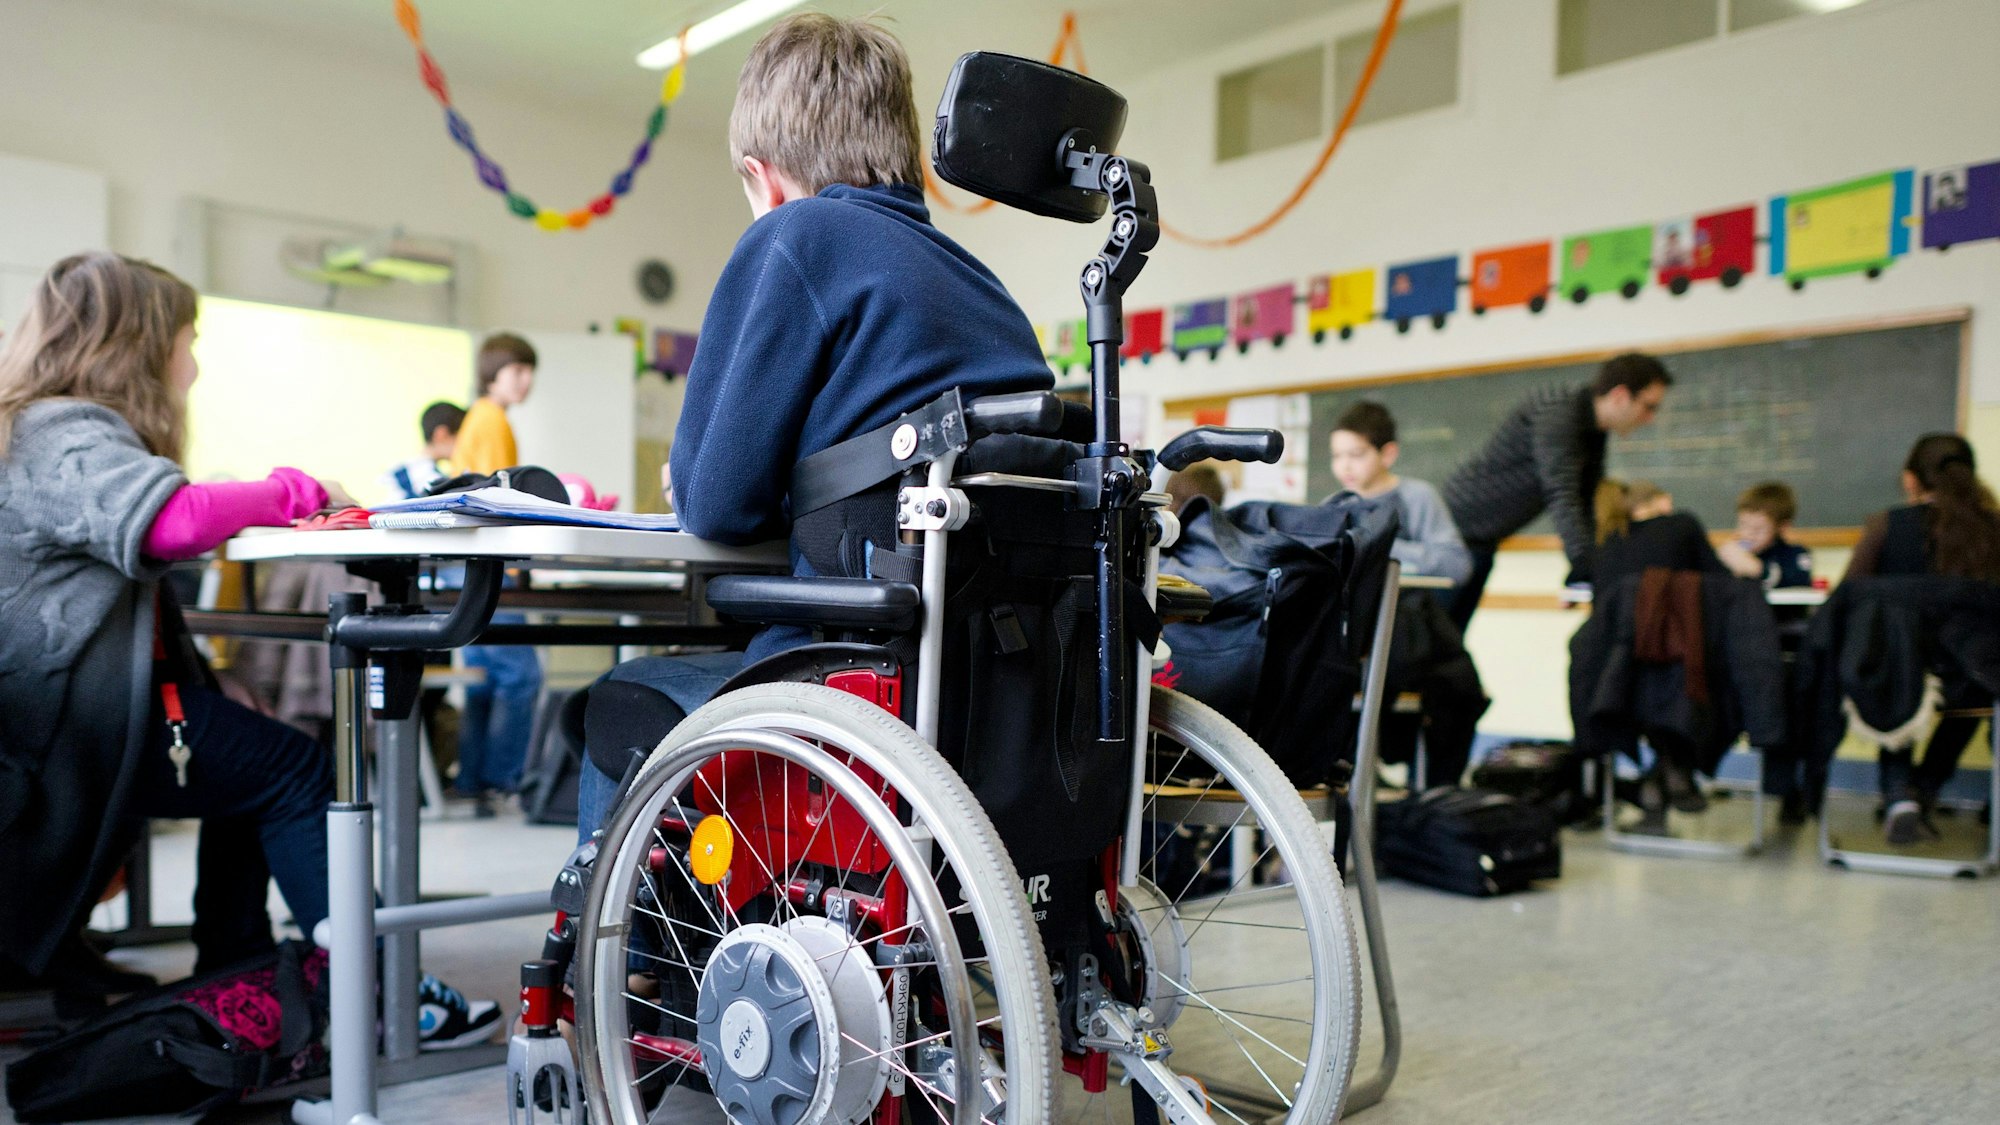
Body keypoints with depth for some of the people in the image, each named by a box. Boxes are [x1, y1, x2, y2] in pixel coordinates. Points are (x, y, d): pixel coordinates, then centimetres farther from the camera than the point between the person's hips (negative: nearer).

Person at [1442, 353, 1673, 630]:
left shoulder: (1592, 430, 6)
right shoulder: (1556, 417, -23)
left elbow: (1587, 506, 8)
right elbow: (1562, 500, -34)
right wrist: (1586, 569, -40)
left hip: (1480, 544, 9)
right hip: (1456, 527, -9)